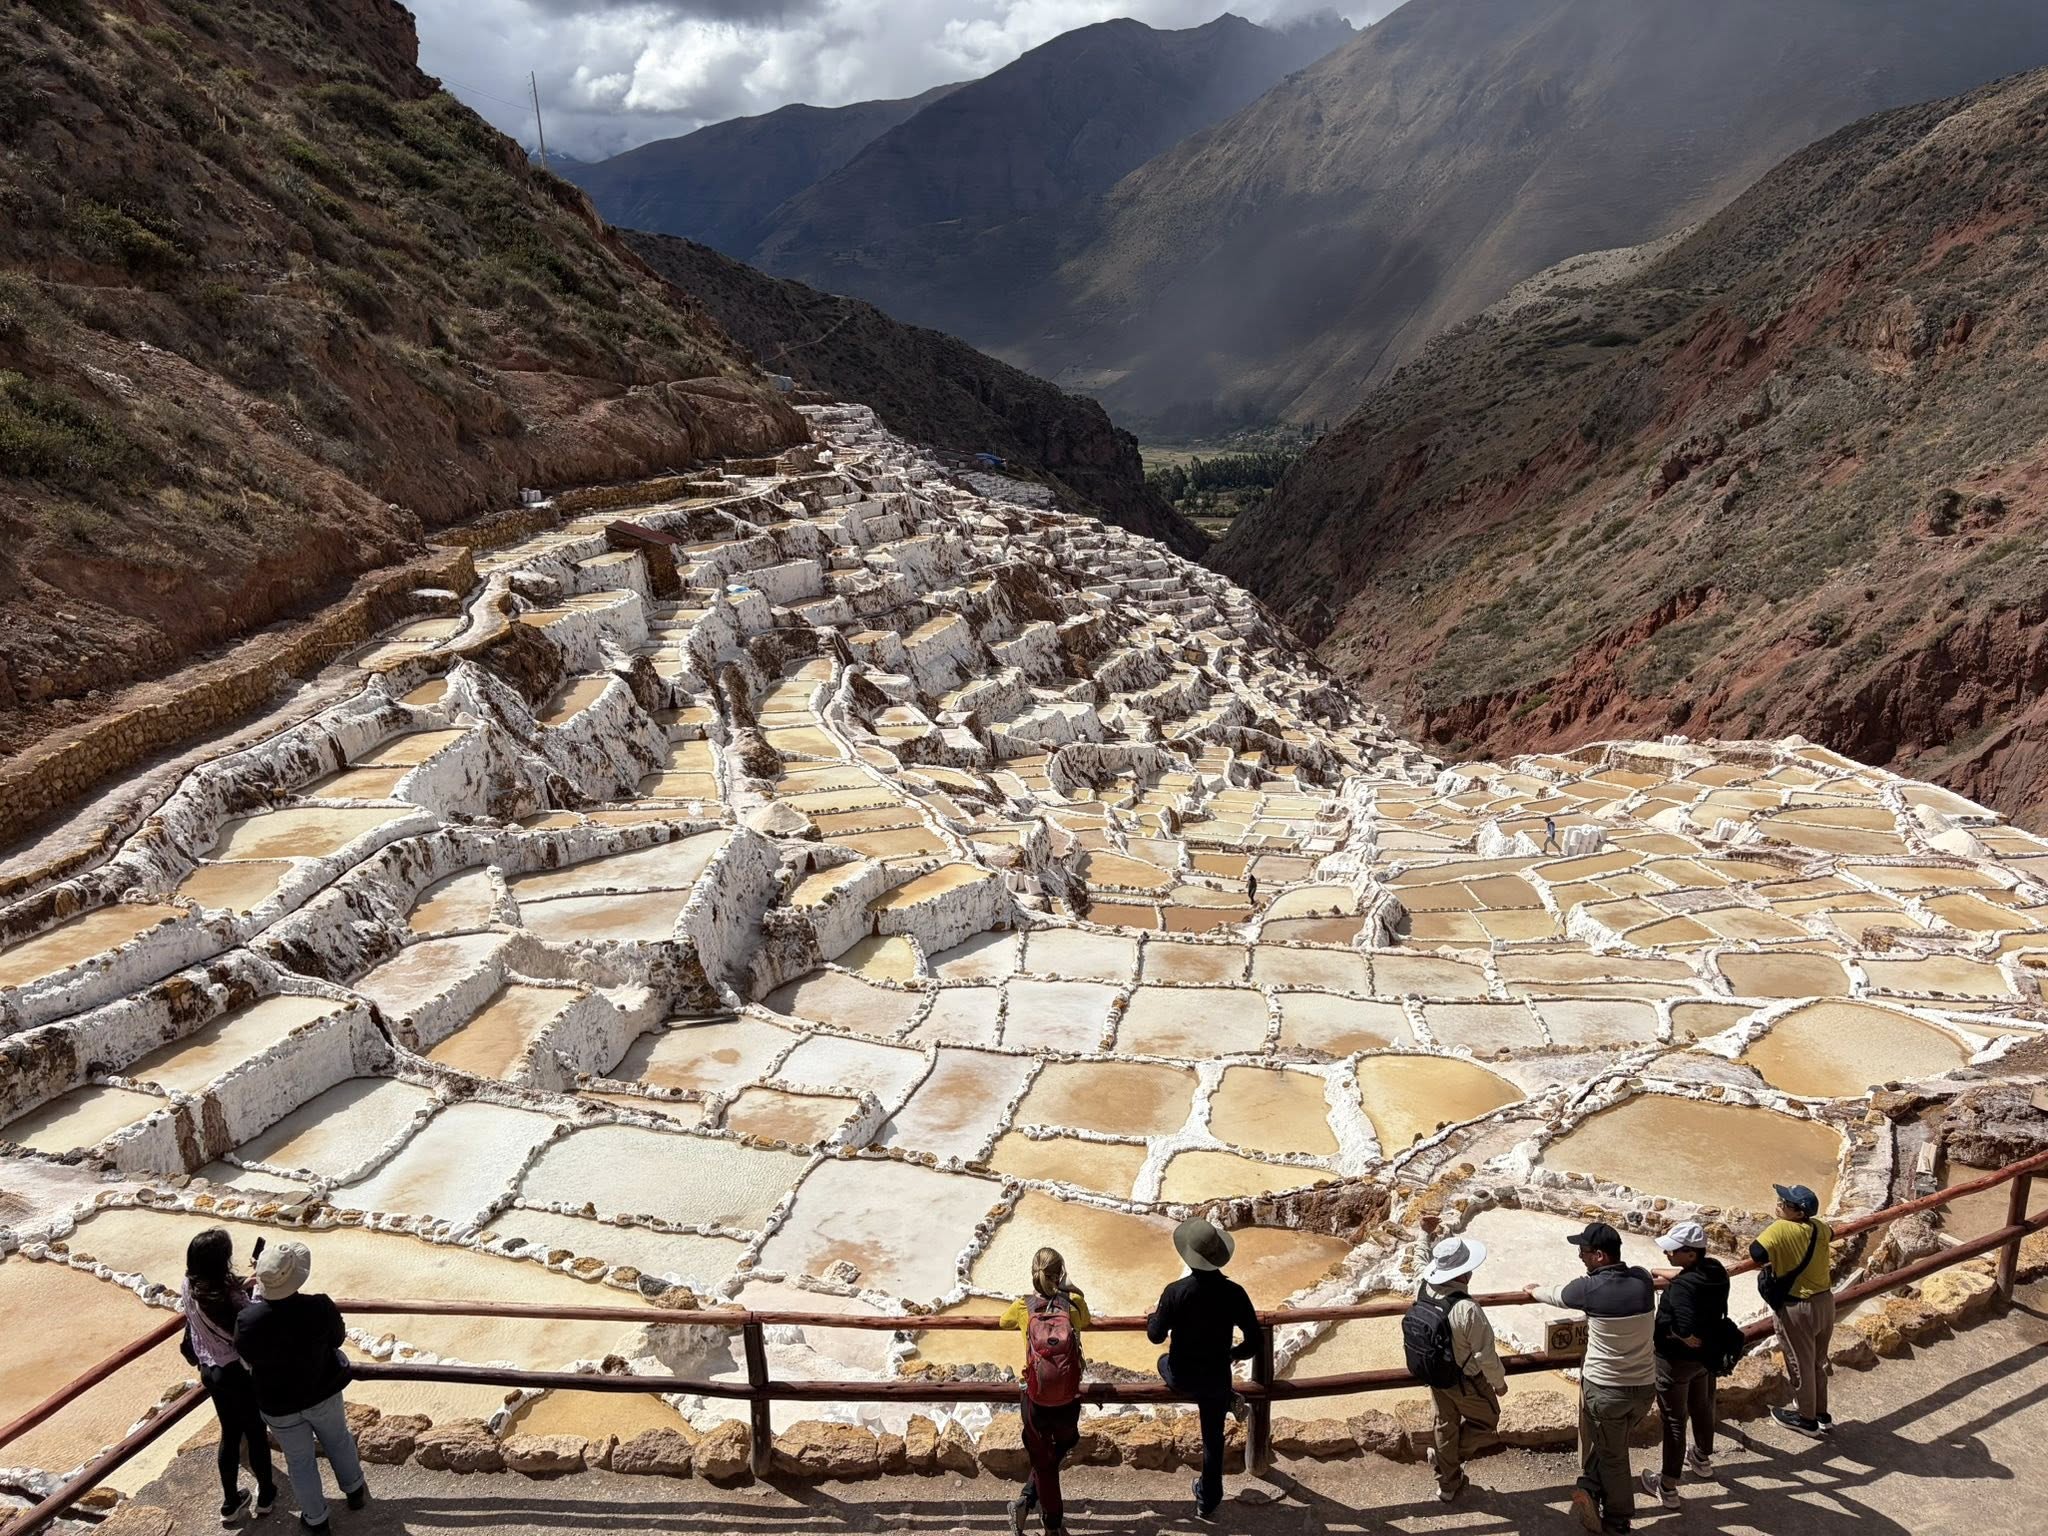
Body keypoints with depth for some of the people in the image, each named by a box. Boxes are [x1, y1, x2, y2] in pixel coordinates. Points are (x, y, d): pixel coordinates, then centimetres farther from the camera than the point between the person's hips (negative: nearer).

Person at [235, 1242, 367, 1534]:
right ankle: (355, 1492, 50)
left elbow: (248, 1355, -7)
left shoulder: (248, 1322, -31)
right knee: (338, 1440, 29)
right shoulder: (321, 1308, -31)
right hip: (323, 1392, 0)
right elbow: (337, 1338, -10)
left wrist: (258, 1298, -6)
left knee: (300, 1461, 23)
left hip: (279, 1404, 0)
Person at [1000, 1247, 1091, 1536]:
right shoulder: (1075, 1303, -9)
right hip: (1069, 1400, 0)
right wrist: (1070, 1288, 28)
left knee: (1043, 1460, 19)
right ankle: (1027, 1500, 24)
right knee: (1058, 1450, 28)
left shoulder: (1023, 1307, -9)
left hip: (1036, 1400, 0)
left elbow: (1004, 1321, 16)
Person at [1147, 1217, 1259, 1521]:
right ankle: (1207, 1503, 33)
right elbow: (1253, 1343, -10)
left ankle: (1228, 1399, 33)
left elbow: (1156, 1336, -10)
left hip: (1181, 1379, -1)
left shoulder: (1175, 1292, -23)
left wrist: (1153, 1316, 12)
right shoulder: (1234, 1292, -18)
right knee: (1213, 1439, 22)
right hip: (1217, 1378, 1)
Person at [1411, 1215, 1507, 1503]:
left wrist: (1426, 1234, 16)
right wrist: (1499, 1382, -8)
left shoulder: (1423, 1289, -16)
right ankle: (1443, 1457, 24)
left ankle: (1447, 1485, 40)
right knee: (1486, 1421, 23)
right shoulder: (1468, 1310, -37)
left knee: (1446, 1427, 25)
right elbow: (1485, 1354, -25)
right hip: (1466, 1382, -6)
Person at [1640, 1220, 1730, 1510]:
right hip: (1708, 1355, 8)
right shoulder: (1715, 1270, -10)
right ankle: (1702, 1458, 53)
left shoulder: (1682, 1287, -35)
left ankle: (1667, 1487, 19)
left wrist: (1664, 1330, -21)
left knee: (1674, 1421, 7)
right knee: (1702, 1406, 29)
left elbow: (1690, 1337, -39)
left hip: (1678, 1361, -8)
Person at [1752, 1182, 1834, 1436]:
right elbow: (1831, 1234, 20)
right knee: (1818, 1361, 23)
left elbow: (1756, 1253, -33)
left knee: (1800, 1364, 13)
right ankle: (1821, 1414, 39)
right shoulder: (1819, 1228, -2)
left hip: (1797, 1309, -7)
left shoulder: (1780, 1230, -25)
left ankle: (1807, 1418, 30)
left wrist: (1773, 1257, -10)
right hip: (1825, 1301, 7)